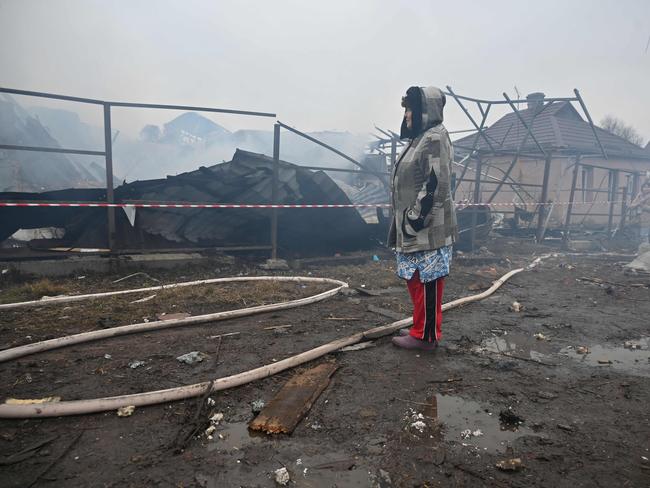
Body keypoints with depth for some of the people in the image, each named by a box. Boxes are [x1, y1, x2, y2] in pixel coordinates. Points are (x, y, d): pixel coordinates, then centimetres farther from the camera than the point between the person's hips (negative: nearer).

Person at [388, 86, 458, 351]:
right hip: (414, 227, 10)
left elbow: (436, 184, -20)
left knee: (426, 281, -1)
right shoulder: (420, 138, 18)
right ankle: (422, 328, 28)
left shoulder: (435, 138, -12)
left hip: (427, 228, -10)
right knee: (415, 280, 16)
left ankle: (425, 335, 10)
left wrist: (416, 219, -19)